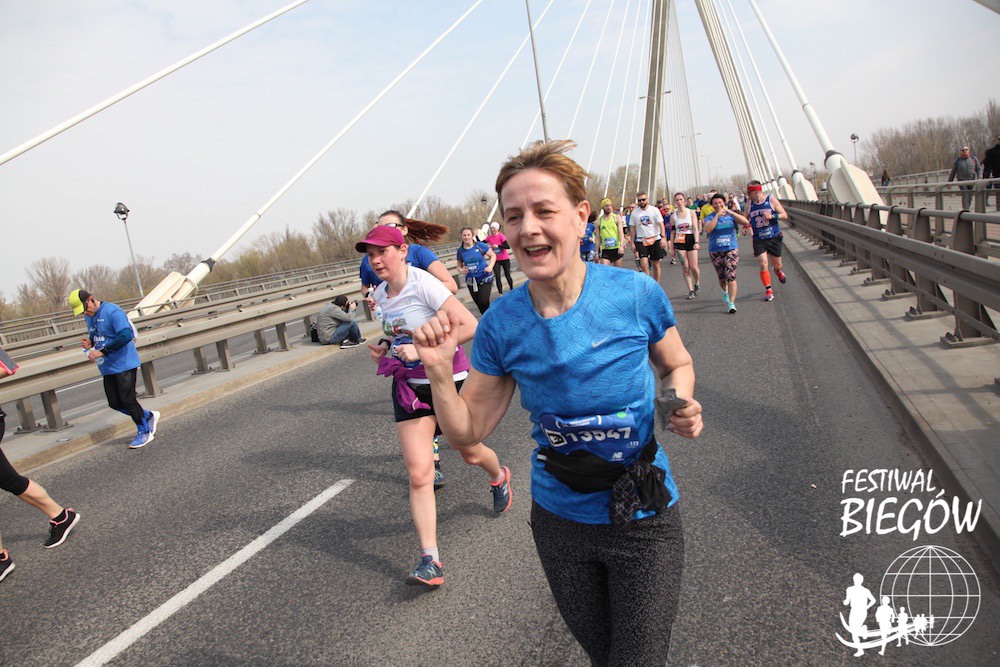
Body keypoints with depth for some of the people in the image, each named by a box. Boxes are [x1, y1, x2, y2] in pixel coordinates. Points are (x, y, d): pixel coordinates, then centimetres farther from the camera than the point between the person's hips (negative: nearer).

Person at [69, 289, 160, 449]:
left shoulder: (112, 312, -17)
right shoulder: (89, 316, 10)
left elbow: (126, 335, -28)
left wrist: (102, 352, -27)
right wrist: (89, 343, 0)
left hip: (124, 364, -8)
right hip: (107, 367, 8)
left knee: (127, 400, -6)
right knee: (115, 403, 7)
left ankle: (144, 433, 10)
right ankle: (149, 416, 26)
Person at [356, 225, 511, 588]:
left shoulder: (423, 284, -20)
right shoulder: (381, 294, 3)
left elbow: (469, 326, -26)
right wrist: (386, 345, 2)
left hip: (449, 381, -5)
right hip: (408, 385, 5)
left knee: (471, 453, 18)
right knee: (418, 474, -6)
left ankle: (499, 476, 55)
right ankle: (430, 560, -3)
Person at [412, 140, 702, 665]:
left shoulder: (636, 294, -17)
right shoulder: (501, 325, -13)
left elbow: (676, 365, 3)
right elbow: (468, 431, -5)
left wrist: (682, 406, -18)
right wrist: (438, 372, -22)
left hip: (644, 523, -2)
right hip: (559, 521, 2)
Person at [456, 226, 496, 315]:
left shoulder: (480, 245, -8)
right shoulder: (460, 250, 0)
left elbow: (493, 255, 2)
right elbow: (459, 266, 10)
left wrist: (490, 266, -14)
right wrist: (462, 270, -13)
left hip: (485, 278, -3)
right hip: (471, 280, 3)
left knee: (484, 302, -15)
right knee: (479, 304, 9)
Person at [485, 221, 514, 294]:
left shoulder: (501, 236, -13)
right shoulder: (489, 237, 0)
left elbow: (508, 246, -21)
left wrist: (498, 246, -27)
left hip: (505, 259, -3)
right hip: (496, 260, 3)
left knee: (508, 275, 9)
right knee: (497, 277, -3)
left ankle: (512, 290, 27)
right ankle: (500, 293, 2)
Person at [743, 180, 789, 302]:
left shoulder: (771, 200, -6)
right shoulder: (749, 205, 2)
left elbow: (784, 215, -4)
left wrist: (772, 216, -21)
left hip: (774, 238, -1)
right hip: (758, 240, 1)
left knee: (776, 264, 9)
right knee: (762, 265, -11)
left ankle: (778, 271, 48)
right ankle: (768, 290, 1)